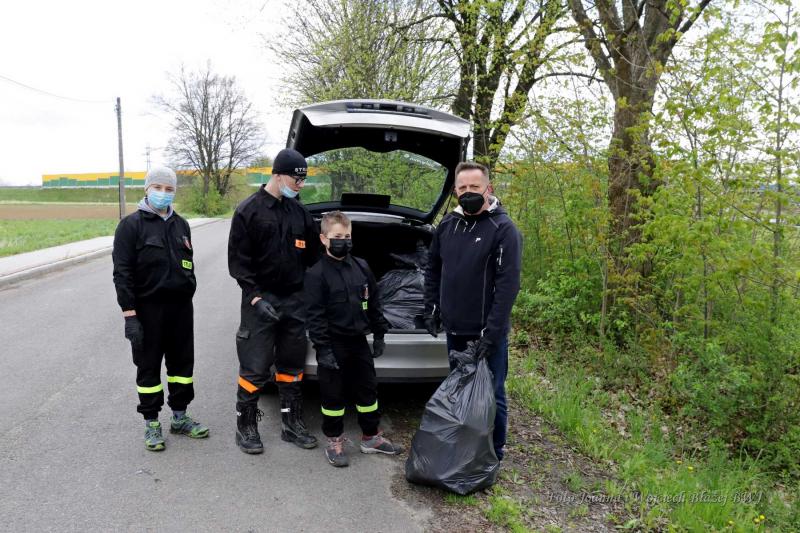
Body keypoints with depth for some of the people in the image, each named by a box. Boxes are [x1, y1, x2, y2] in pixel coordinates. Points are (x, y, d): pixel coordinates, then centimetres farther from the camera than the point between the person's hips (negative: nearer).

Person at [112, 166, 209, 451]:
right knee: (149, 367, 5)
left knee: (182, 363, 12)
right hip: (148, 308, -5)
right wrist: (130, 315, -16)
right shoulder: (132, 224, -6)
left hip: (181, 307, 5)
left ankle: (179, 417, 26)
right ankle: (151, 424, 18)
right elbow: (122, 272, -11)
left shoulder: (181, 225, 11)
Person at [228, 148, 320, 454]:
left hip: (294, 301, 5)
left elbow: (313, 254, 14)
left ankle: (292, 424, 24)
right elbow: (238, 260, -7)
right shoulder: (249, 211, -6)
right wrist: (255, 296, -15)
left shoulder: (299, 212, 9)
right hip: (261, 301, -5)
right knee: (255, 368, 0)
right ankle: (245, 427, 16)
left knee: (292, 365, 12)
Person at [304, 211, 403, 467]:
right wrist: (323, 349, -17)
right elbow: (314, 315, -14)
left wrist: (379, 334, 12)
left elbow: (374, 304, 12)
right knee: (333, 394, 6)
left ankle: (371, 437, 30)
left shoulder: (362, 267, 5)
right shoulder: (316, 274, -11)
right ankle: (334, 441, 22)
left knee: (368, 389, 14)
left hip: (359, 341, 6)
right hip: (333, 345, -5)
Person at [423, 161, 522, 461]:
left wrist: (492, 332, -21)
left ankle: (493, 454, 23)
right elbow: (433, 270, 18)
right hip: (454, 329, 6)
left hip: (487, 333, -6)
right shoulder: (448, 225, 7)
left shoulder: (503, 229, -12)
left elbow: (508, 285, -17)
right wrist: (431, 309, 10)